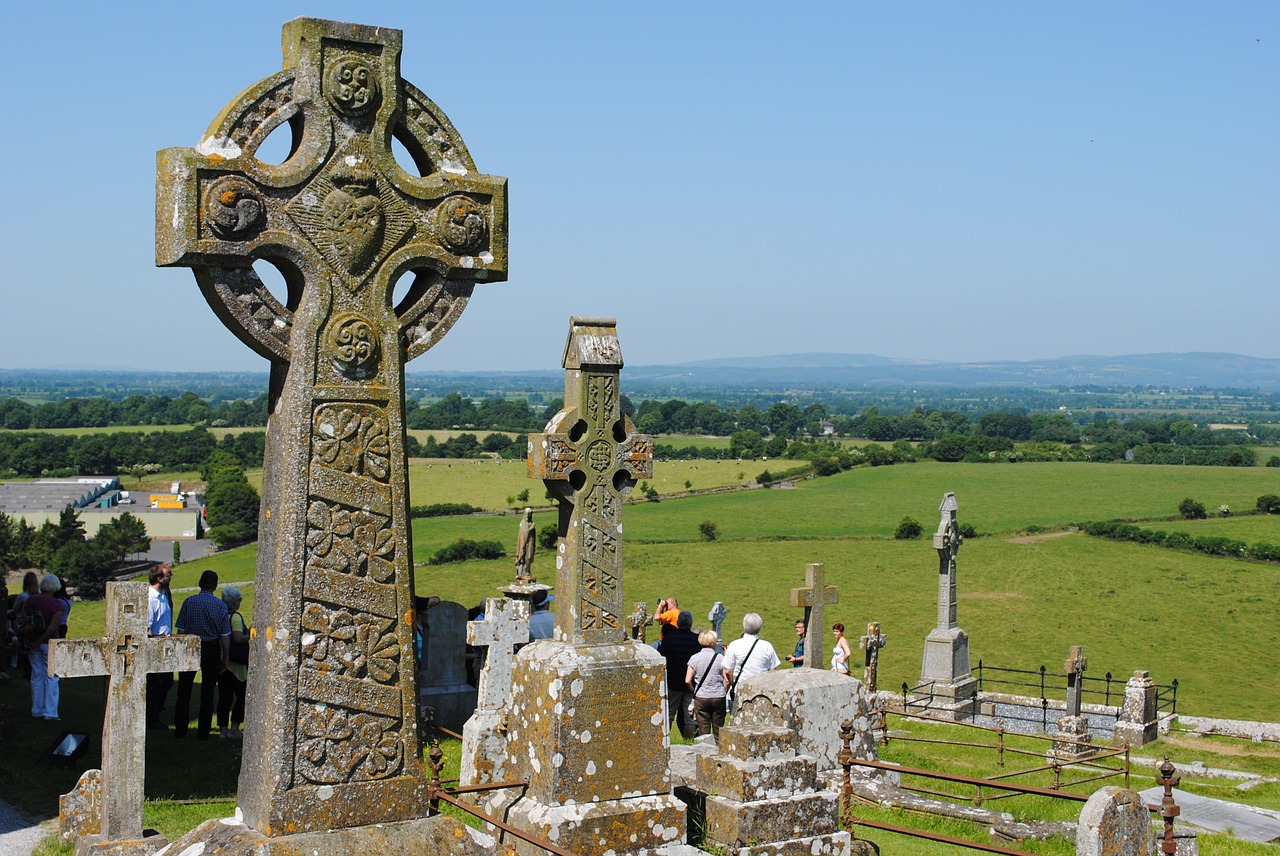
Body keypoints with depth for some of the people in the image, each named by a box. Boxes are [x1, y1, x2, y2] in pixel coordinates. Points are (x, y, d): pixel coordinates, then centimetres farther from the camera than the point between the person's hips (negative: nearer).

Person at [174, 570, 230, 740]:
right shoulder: (220, 605, -5)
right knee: (207, 693, 8)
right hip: (212, 649, 0)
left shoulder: (189, 602, -5)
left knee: (184, 691, 11)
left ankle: (180, 730, 11)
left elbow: (181, 630, -5)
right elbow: (225, 636, -5)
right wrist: (225, 659, 3)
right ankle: (203, 732, 9)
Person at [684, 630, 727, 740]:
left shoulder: (695, 658, -1)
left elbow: (688, 680, -4)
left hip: (701, 698, 1)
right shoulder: (720, 658, -4)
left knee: (703, 731, 4)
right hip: (718, 697, 0)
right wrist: (723, 691, 10)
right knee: (718, 731, 7)